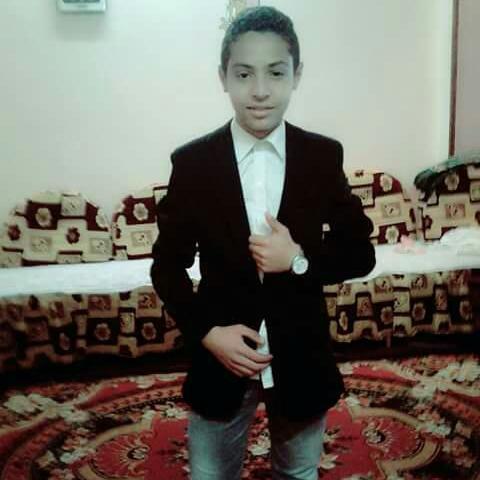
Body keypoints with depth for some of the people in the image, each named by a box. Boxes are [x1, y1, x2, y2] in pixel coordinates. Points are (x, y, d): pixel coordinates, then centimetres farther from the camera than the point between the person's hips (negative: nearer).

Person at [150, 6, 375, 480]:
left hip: (302, 359, 1)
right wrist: (207, 332, -16)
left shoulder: (324, 157, -6)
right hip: (220, 358, 0)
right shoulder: (191, 161, -8)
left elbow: (360, 254, -1)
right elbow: (167, 266, -3)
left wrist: (300, 260, -18)